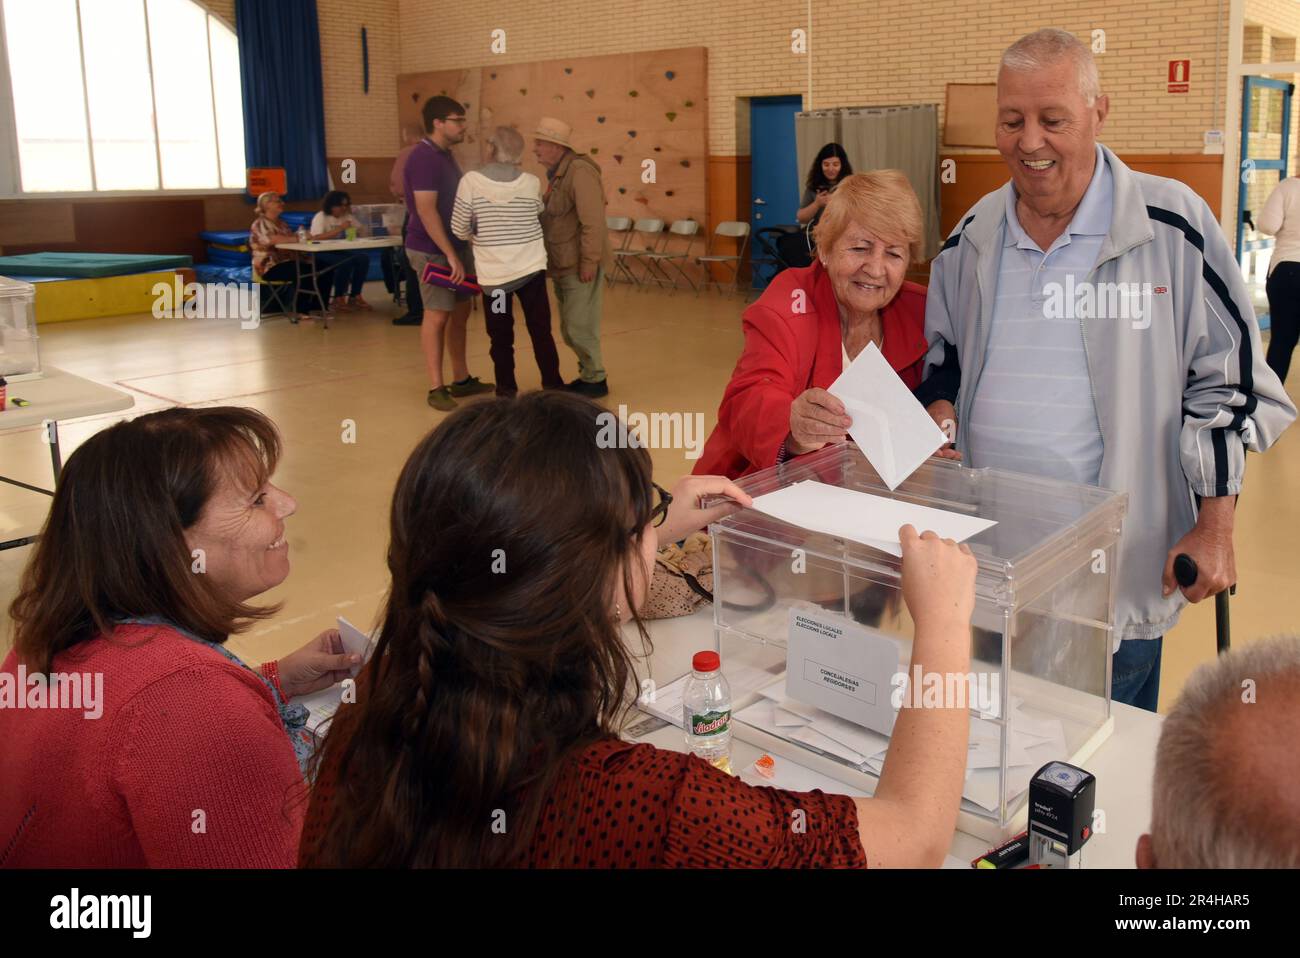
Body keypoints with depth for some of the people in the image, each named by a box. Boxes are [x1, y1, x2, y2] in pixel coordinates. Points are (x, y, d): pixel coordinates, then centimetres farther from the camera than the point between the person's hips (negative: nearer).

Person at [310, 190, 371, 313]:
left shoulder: (347, 216, 9)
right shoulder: (321, 217, -10)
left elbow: (363, 232, 10)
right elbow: (315, 238, -26)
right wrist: (339, 228, -29)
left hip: (341, 251, 6)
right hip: (322, 253, -6)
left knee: (363, 258, -19)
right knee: (346, 261, -33)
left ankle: (355, 296, -7)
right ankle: (338, 299, -19)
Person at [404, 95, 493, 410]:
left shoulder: (445, 155, 13)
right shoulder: (424, 157, -17)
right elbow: (426, 211, -23)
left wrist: (460, 252, 20)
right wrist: (450, 255, -24)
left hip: (456, 246, 9)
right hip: (432, 251, -9)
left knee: (460, 312, 13)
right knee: (438, 314, -6)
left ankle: (461, 380, 22)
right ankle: (436, 388, 0)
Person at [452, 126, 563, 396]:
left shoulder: (471, 181, -9)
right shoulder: (531, 183, -2)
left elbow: (459, 230, -4)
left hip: (494, 273, -2)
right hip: (531, 268, 2)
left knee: (501, 337, 10)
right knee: (541, 332, 10)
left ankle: (507, 391, 15)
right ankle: (553, 387, 15)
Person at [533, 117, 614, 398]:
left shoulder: (579, 171, -17)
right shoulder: (556, 173, 13)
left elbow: (593, 221, -22)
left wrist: (589, 262, -23)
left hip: (580, 266, -9)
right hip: (563, 266, 9)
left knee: (579, 326, -3)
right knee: (570, 328, 14)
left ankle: (595, 380, 10)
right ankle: (589, 374, 26)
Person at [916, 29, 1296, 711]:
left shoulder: (1173, 227, -7)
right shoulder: (972, 239, 5)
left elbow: (1228, 383, -3)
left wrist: (1215, 529, -6)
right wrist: (940, 414, -3)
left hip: (1120, 573, -3)